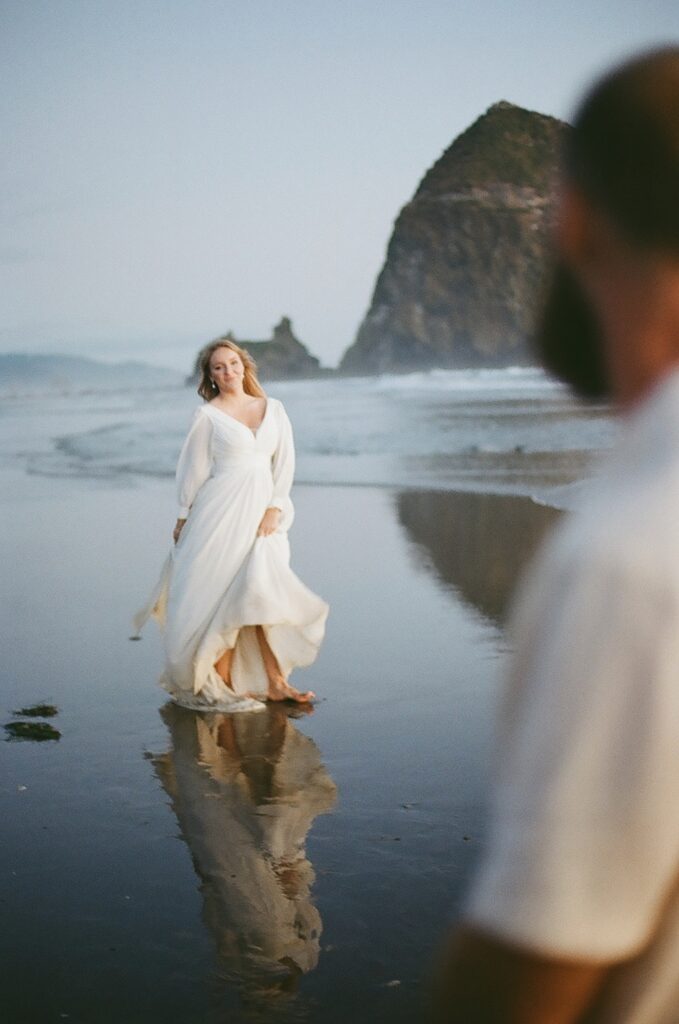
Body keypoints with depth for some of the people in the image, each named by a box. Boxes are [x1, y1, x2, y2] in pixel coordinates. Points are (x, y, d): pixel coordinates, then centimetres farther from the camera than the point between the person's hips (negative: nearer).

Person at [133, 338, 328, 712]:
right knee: (221, 594, -3)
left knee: (263, 591, -3)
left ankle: (274, 682, -1)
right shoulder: (207, 415, 0)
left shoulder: (273, 408, 9)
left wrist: (275, 508, -4)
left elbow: (285, 462, 6)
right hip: (221, 510, -3)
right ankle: (218, 682, 4)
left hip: (263, 510, 3)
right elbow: (194, 469, 3)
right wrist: (184, 517, 3)